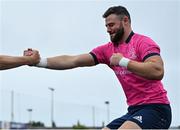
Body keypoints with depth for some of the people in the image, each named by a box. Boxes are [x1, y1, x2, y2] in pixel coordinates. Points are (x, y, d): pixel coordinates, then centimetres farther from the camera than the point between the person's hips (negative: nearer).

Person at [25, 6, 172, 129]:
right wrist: (39, 61, -5)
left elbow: (157, 71, -26)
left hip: (155, 108, -8)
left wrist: (123, 61, -19)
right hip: (134, 110, 8)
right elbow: (72, 61, 4)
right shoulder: (107, 50, 10)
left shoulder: (143, 42, -8)